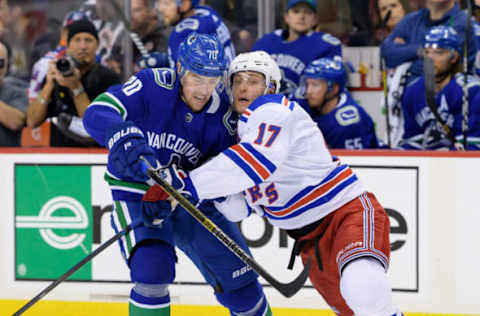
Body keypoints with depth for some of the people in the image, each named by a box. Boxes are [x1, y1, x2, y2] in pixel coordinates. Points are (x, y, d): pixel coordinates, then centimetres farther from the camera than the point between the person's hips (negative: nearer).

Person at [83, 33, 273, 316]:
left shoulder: (222, 112, -9)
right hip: (137, 195, -4)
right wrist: (124, 138, -50)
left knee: (239, 283, 7)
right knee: (153, 269, -29)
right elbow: (98, 114, -28)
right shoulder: (152, 86, -18)